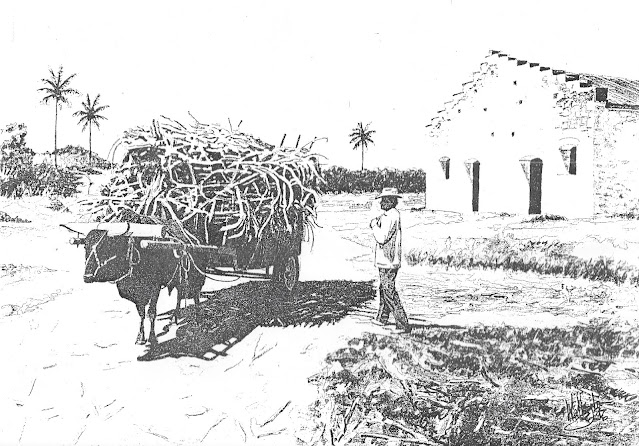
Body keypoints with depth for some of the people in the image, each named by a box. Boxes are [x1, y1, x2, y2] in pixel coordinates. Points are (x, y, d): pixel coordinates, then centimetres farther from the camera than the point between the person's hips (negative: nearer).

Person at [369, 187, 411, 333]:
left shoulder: (391, 216, -19)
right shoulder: (393, 214, 14)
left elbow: (382, 238, -23)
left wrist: (374, 225, -9)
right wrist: (376, 225, 5)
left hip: (387, 262, -11)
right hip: (389, 261, 11)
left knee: (389, 291, -8)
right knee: (384, 289, 21)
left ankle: (402, 324, -7)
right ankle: (382, 319, 35)